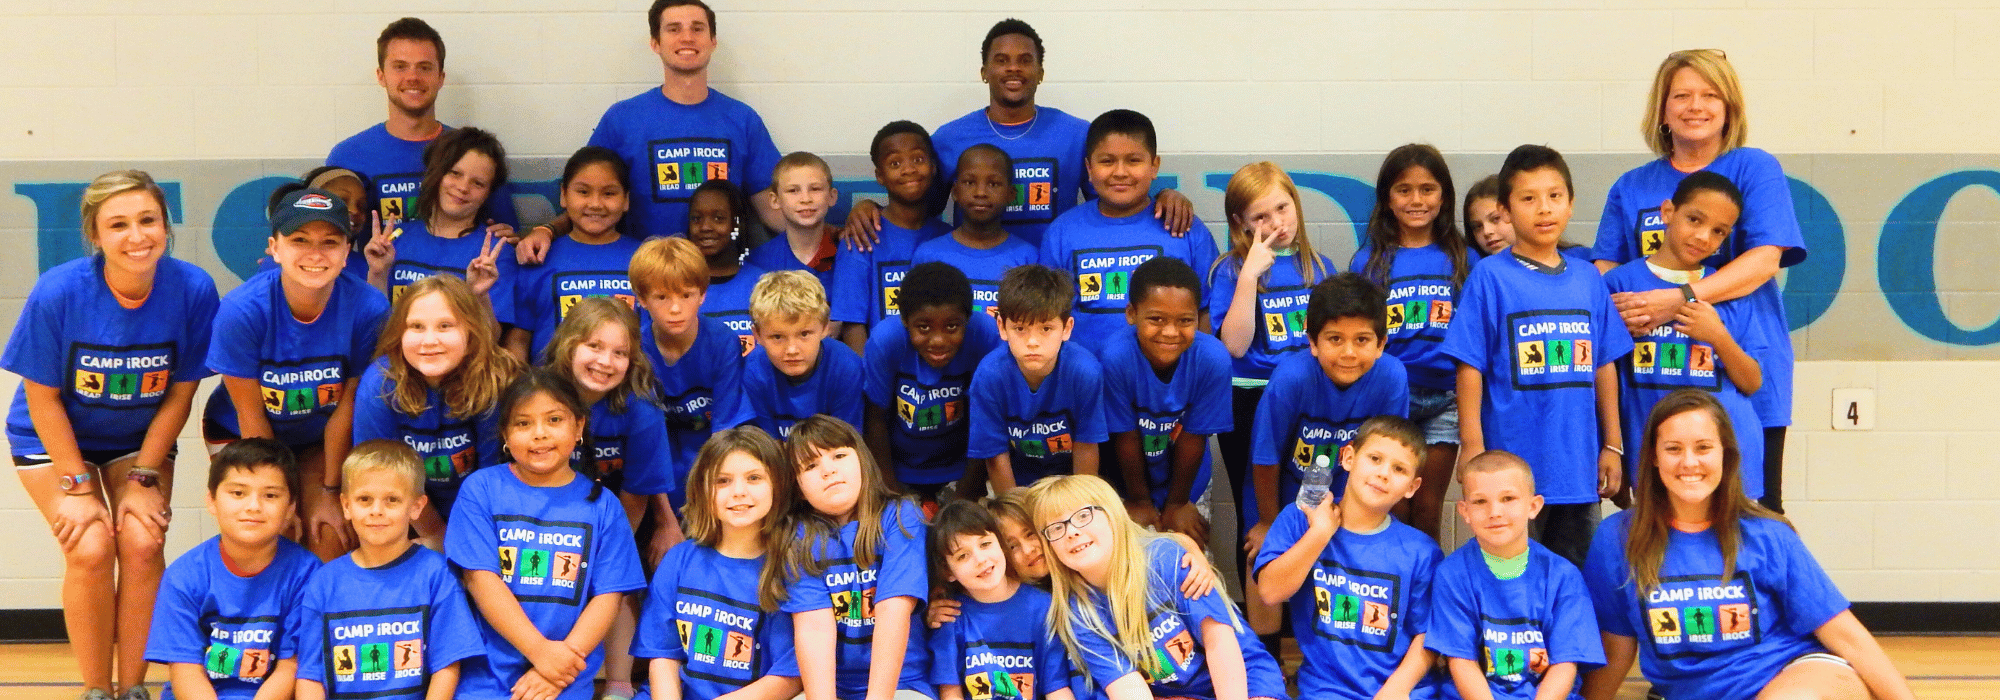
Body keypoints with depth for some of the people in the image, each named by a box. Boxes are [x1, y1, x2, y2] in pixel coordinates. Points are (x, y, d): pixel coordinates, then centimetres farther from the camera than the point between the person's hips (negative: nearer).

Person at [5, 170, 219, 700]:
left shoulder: (193, 290, -22)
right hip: (55, 438, -1)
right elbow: (43, 398, -15)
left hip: (142, 439, 1)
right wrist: (77, 486, -14)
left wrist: (144, 478, -11)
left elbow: (179, 394, -10)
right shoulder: (58, 292, -25)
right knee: (91, 547, -18)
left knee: (143, 542, -17)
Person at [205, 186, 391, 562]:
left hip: (321, 439, 1)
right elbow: (251, 417, -18)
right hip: (240, 434, -1)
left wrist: (330, 491, -9)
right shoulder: (241, 310, -28)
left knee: (332, 538, -15)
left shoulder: (369, 308, -26)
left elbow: (346, 408, -15)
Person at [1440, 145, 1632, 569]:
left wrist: (1612, 444, 11)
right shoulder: (1490, 276, -5)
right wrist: (1472, 447, -10)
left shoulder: (1588, 279, 7)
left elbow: (1604, 365, 12)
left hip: (1579, 464, 4)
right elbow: (1470, 367, -6)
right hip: (1513, 462, -4)